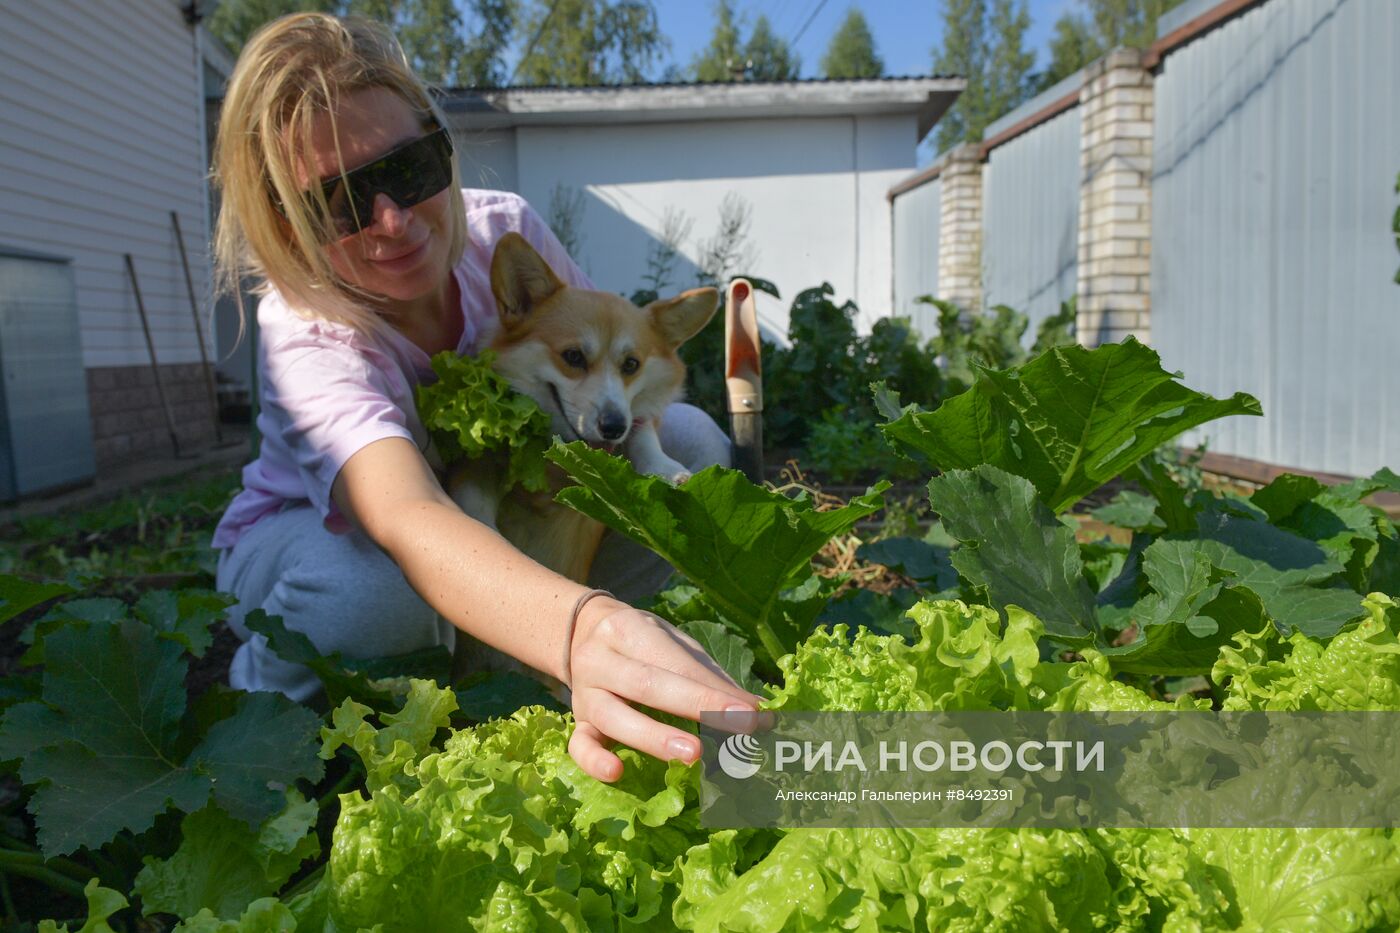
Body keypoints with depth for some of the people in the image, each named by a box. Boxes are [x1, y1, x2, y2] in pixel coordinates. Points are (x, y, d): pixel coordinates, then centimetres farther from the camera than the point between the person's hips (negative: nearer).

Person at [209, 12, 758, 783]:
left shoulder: (503, 232, -22)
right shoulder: (307, 340, -35)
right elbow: (407, 522, -53)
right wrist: (580, 632, -75)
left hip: (495, 523, 4)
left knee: (689, 440, -14)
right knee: (376, 589, -41)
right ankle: (259, 701, -5)